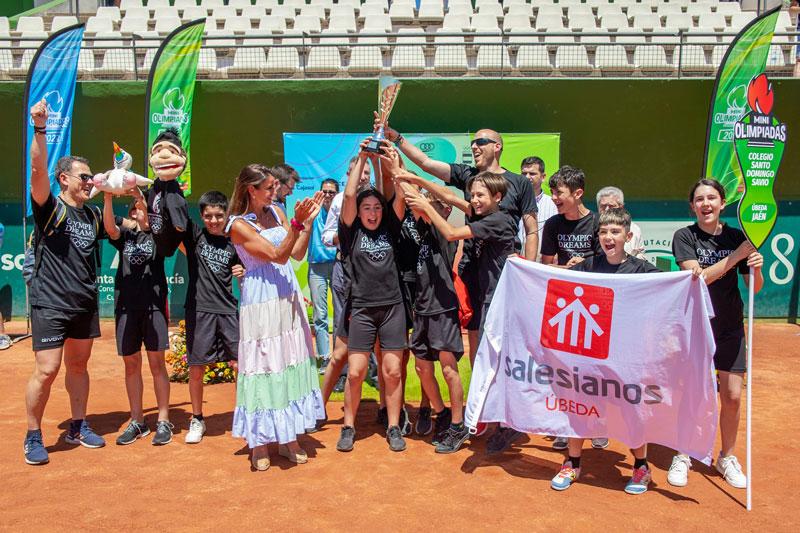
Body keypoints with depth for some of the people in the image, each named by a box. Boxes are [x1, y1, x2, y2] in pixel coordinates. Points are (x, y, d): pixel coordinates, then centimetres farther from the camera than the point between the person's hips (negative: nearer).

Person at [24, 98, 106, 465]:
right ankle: (33, 438, 12)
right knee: (46, 371, -5)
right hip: (50, 303, -6)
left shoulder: (94, 215, 9)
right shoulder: (50, 208, -7)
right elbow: (37, 171, -22)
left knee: (78, 365, 15)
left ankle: (78, 428, 29)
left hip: (85, 303, 6)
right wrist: (40, 129, -34)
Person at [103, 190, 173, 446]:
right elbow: (109, 227, -10)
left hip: (153, 303, -3)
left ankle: (163, 421, 6)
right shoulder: (124, 235, 12)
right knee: (131, 364, 8)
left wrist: (142, 202, -35)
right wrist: (107, 198, -25)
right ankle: (137, 421, 18)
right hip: (126, 304, 3)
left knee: (157, 363, -1)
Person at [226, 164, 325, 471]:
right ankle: (259, 443, 13)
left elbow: (297, 254, 8)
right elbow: (277, 256, -18)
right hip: (261, 301, -6)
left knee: (291, 364, 9)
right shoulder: (239, 225, -9)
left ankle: (288, 439, 21)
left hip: (288, 296, 7)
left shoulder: (276, 212, 9)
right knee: (264, 366, -1)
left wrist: (308, 220, -2)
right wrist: (297, 222, -25)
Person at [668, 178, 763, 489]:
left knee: (732, 396, 4)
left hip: (730, 327, 3)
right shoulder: (684, 237, -6)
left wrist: (756, 269, -17)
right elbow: (698, 278, -19)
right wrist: (736, 256, -24)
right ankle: (682, 456, 20)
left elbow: (755, 288, 3)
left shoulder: (737, 237, 2)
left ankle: (727, 458, 25)